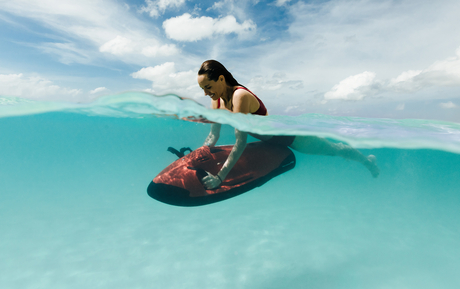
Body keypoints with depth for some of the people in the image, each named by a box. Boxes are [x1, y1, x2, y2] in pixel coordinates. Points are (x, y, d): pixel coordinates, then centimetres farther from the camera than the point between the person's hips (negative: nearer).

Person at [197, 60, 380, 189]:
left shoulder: (240, 96, -35)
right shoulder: (217, 100, -11)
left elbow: (241, 142, -41)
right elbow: (213, 135, -4)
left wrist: (219, 177, -43)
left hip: (287, 135, -8)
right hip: (271, 138, 8)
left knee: (332, 149, 17)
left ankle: (367, 160, 48)